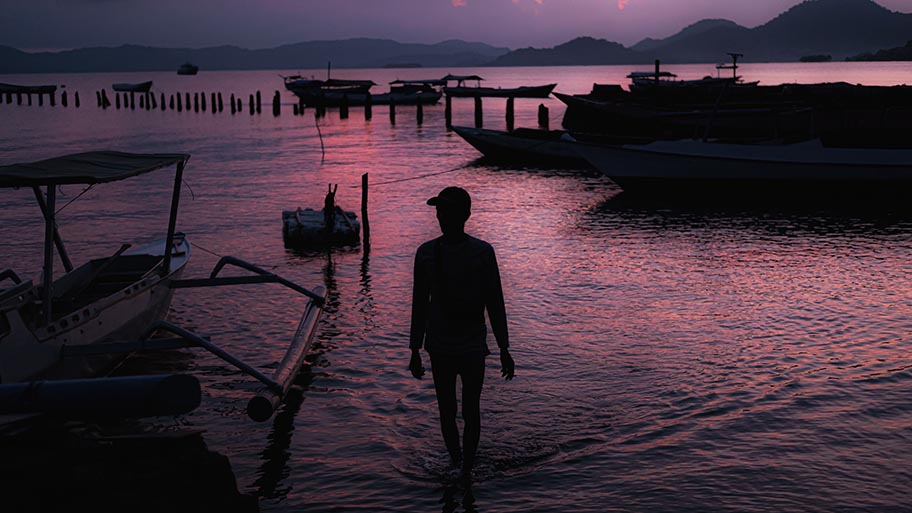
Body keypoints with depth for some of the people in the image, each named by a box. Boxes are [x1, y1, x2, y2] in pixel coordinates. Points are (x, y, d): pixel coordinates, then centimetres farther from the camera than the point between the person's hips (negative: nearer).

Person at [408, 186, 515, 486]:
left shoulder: (482, 252, -5)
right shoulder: (426, 253, -2)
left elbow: (495, 304, 0)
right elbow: (420, 305, 5)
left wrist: (505, 351, 1)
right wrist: (415, 352, 7)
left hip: (473, 348, -1)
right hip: (440, 348, 1)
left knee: (471, 413, 2)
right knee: (447, 411, 10)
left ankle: (467, 469, 17)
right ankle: (455, 463, 29)